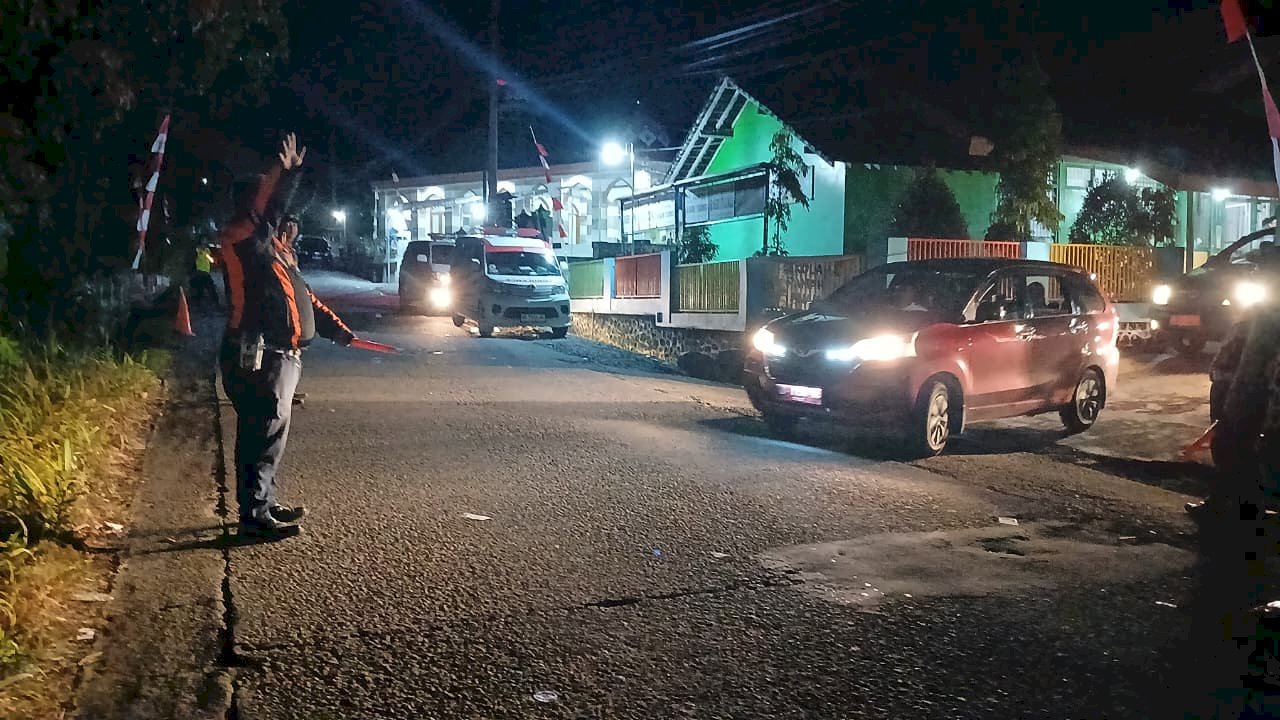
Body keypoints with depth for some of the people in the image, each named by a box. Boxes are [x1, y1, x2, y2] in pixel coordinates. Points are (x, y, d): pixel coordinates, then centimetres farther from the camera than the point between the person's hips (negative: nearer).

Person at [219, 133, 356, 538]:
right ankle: (254, 515, -4)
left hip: (278, 357, 10)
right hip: (259, 360, -10)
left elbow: (302, 294, 22)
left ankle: (265, 504, 27)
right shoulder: (244, 241, -8)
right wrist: (286, 174, -32)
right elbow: (268, 209, -26)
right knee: (263, 437, -9)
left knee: (269, 435, 17)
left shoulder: (272, 247, 20)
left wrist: (339, 331, 19)